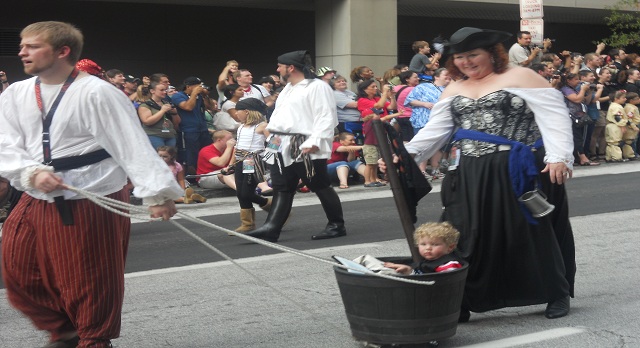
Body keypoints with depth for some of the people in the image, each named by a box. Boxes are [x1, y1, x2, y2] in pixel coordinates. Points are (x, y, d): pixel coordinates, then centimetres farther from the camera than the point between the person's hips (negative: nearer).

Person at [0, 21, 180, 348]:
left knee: (91, 284, 1)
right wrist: (32, 173, -19)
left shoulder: (97, 93, -14)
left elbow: (133, 146, -18)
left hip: (92, 203, -6)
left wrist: (156, 193, -25)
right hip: (35, 203, 6)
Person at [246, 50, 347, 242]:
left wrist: (314, 141, -24)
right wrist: (272, 133, 15)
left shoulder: (317, 87, -10)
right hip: (282, 147, 9)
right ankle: (271, 229, 2)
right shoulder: (287, 89, 21)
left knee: (321, 187, 0)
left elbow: (326, 118, -17)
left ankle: (337, 225, 12)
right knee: (281, 190, 5)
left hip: (305, 148, -9)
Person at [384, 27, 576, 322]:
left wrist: (559, 157, -20)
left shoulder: (520, 78, -2)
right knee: (467, 240, 0)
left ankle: (557, 294, 20)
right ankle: (460, 304, 6)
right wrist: (406, 154, -5)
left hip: (520, 174, -5)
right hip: (470, 178, 5)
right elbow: (435, 130, 11)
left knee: (531, 235, 2)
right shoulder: (453, 90, 17)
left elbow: (555, 116, -8)